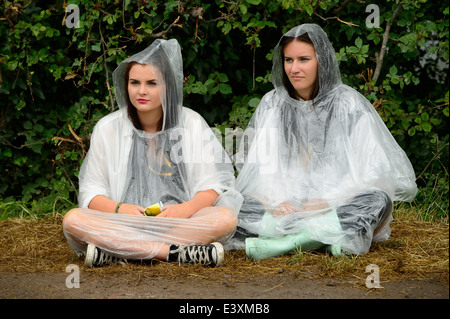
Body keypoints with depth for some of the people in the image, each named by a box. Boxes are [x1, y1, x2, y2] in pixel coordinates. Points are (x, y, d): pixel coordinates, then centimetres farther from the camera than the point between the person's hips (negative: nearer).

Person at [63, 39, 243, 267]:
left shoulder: (191, 124, 6)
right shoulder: (108, 128, 6)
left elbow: (213, 185, 1)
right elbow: (91, 192, 3)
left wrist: (186, 208, -20)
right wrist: (119, 209, -18)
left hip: (181, 223, 0)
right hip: (125, 224, 0)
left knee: (226, 218, -29)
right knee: (73, 219, -28)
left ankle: (116, 253, -29)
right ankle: (178, 252, -33)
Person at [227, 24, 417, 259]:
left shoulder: (348, 105, 1)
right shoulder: (272, 104, 9)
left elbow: (372, 171, -7)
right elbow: (257, 165, 2)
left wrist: (323, 202, -18)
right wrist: (274, 201, -18)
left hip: (336, 208, -1)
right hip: (286, 207, 2)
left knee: (378, 200, -32)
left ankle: (285, 243, -38)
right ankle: (331, 239, -34)